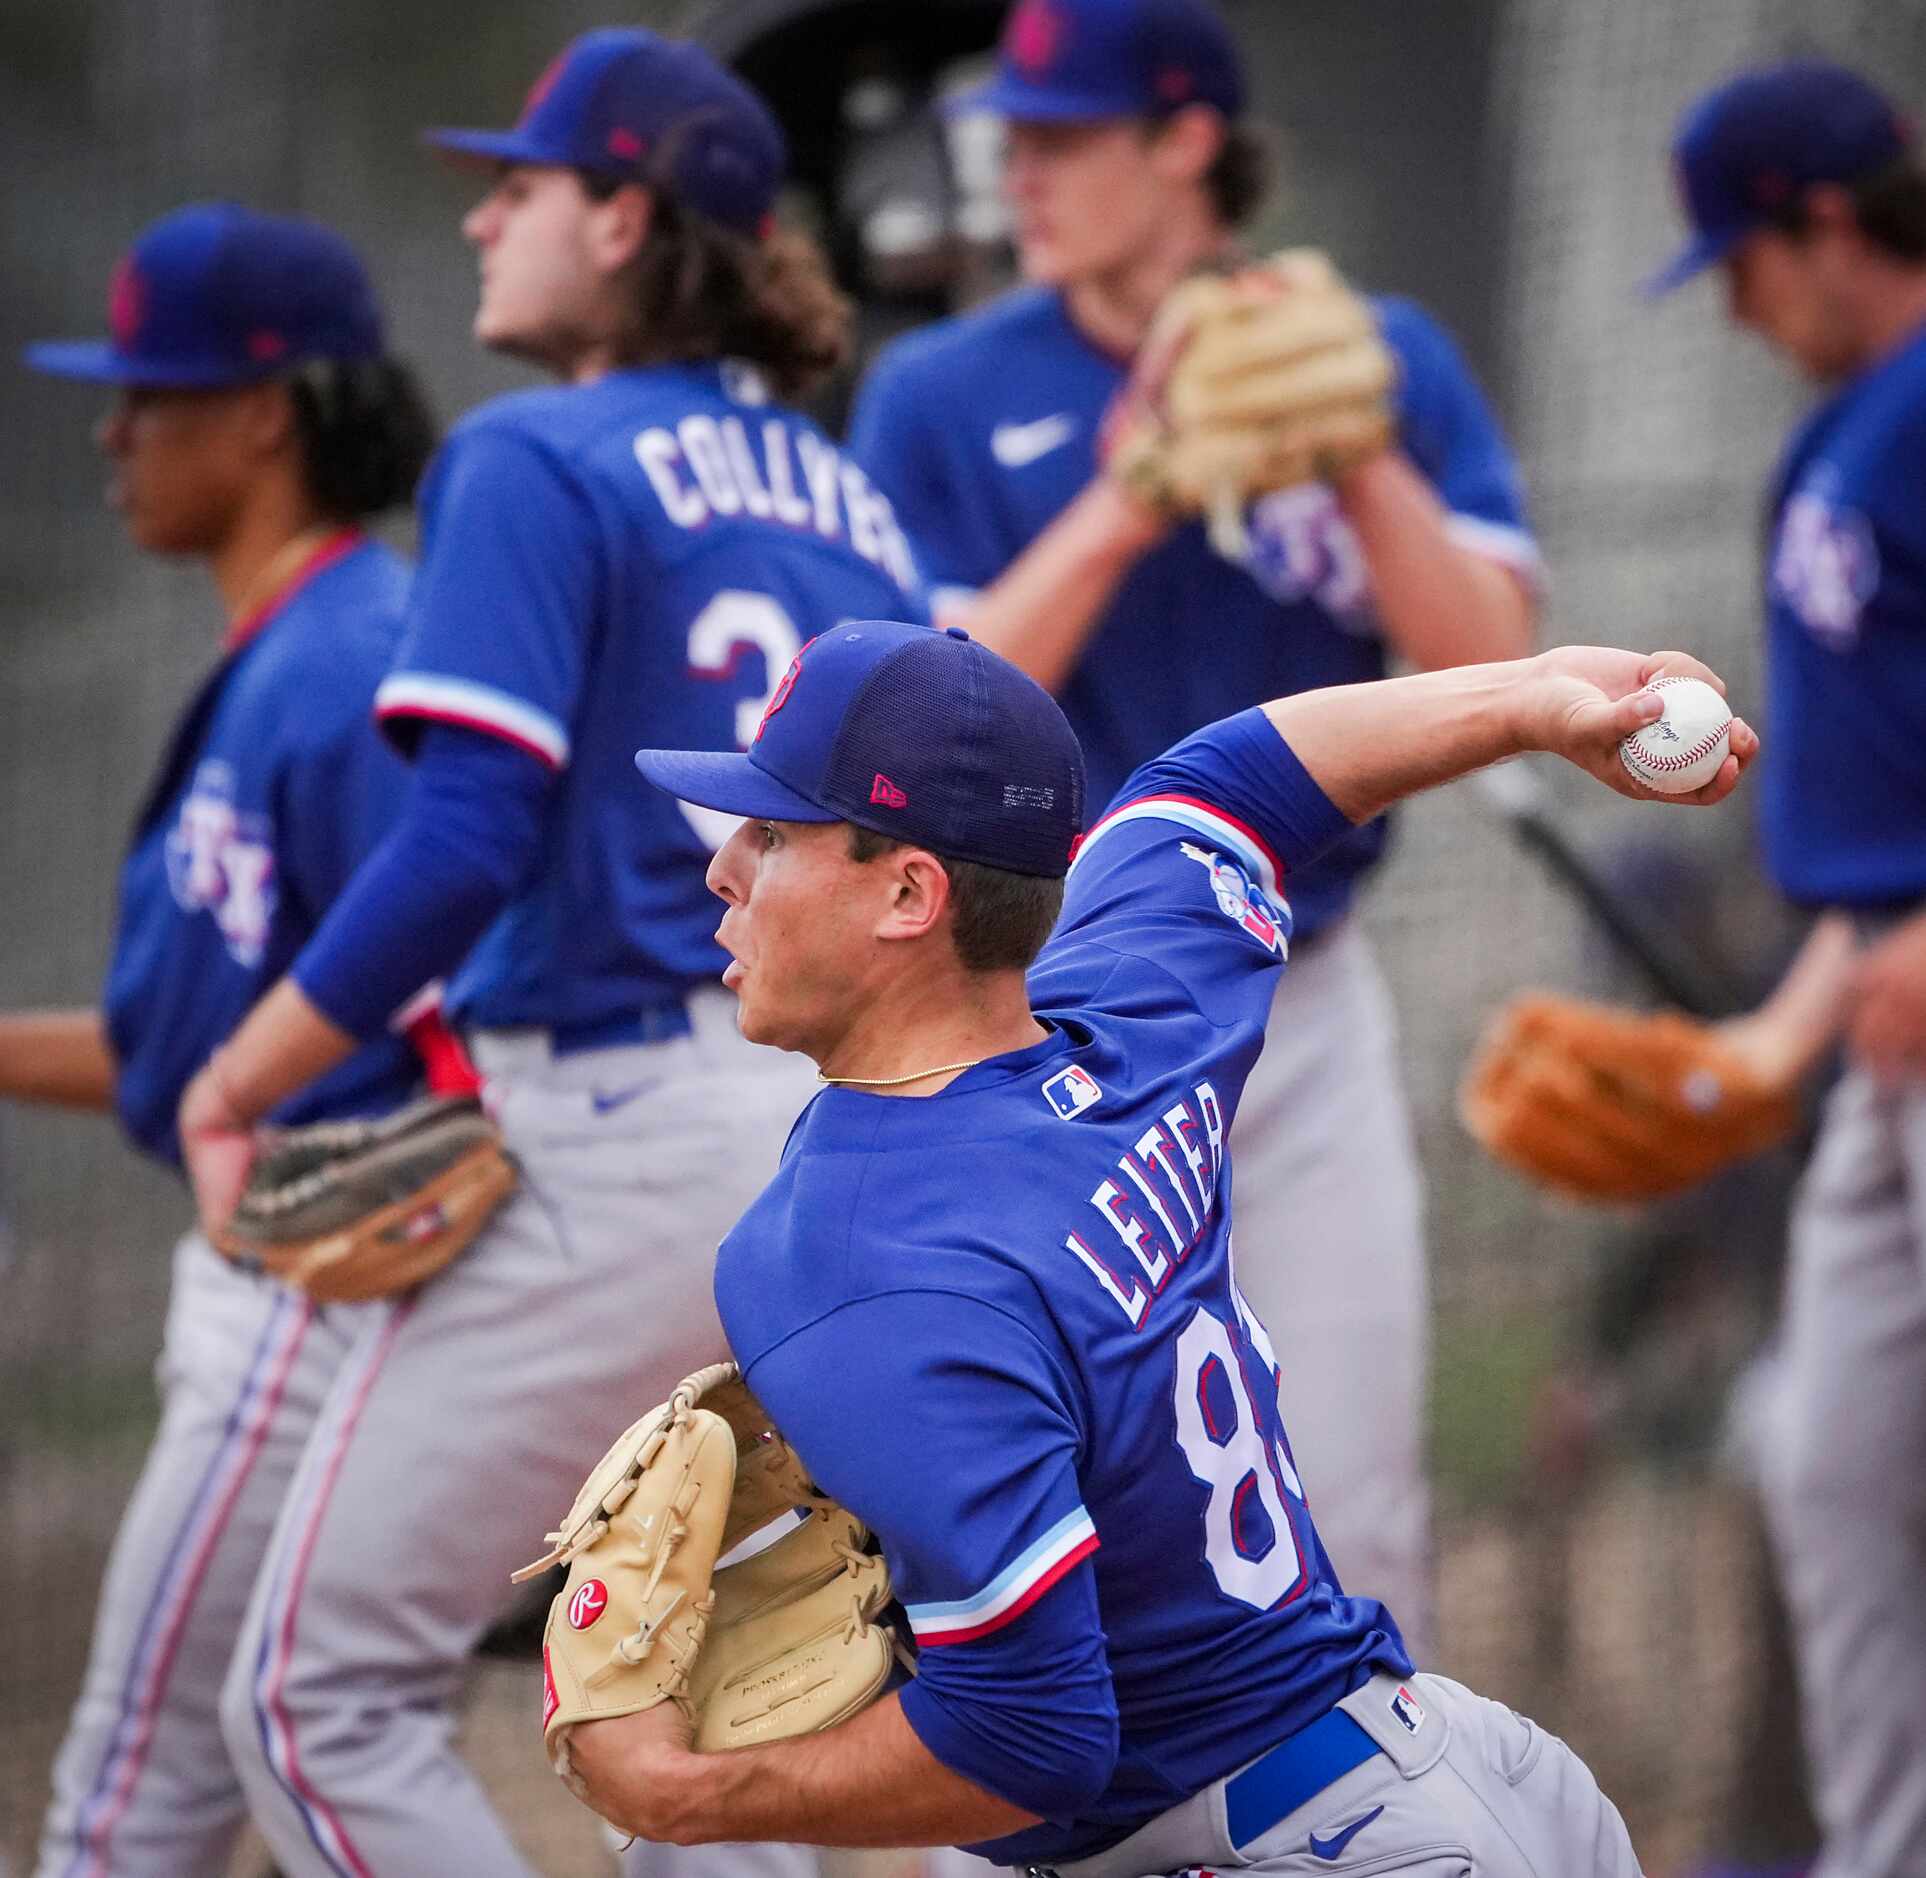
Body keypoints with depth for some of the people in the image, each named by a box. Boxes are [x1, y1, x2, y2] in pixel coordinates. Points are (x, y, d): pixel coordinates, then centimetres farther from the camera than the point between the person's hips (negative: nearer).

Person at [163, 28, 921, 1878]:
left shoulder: (538, 462, -6)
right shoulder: (854, 499, 16)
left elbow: (468, 837, -17)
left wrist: (234, 1084, -9)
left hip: (624, 1135, -8)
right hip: (863, 1138, 8)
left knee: (322, 1690, -2)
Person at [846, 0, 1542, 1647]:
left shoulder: (1379, 358, 3)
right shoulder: (943, 396, -2)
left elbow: (1492, 661, -7)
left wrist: (1358, 460, -20)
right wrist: (1122, 508, -20)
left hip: (1307, 1012, 2)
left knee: (1353, 1519, 3)